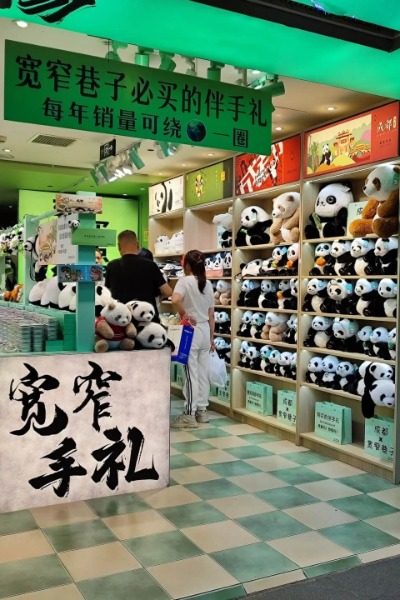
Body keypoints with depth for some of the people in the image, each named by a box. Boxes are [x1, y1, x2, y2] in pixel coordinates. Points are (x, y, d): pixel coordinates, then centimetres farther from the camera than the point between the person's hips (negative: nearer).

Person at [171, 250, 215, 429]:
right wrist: (211, 338, 17)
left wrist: (184, 314, -17)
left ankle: (189, 415, 1)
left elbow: (175, 300, -32)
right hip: (205, 331, 6)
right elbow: (211, 315, 12)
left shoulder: (184, 281, -10)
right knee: (203, 372, 12)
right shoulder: (208, 284, 9)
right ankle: (202, 411, 20)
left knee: (191, 374, -3)